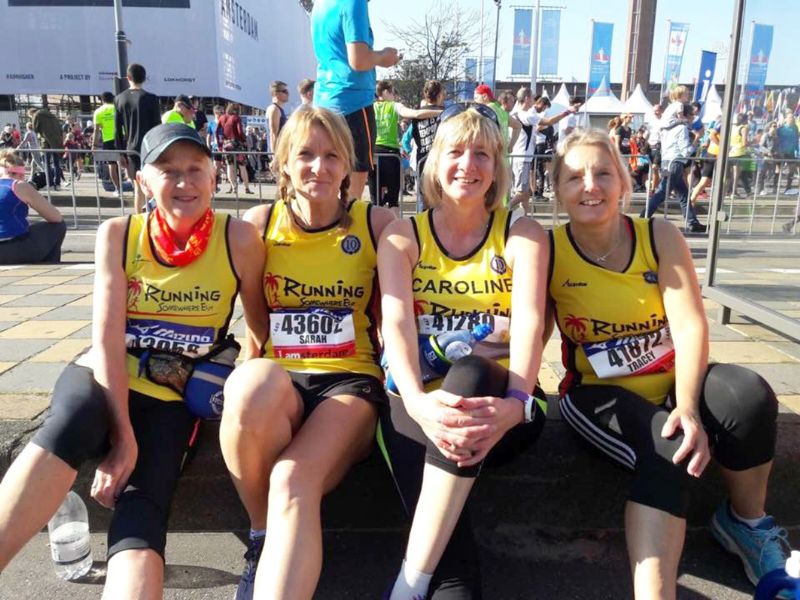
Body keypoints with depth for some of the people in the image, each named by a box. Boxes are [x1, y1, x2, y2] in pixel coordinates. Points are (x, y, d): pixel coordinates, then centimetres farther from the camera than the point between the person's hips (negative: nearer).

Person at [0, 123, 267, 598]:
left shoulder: (238, 239, -7)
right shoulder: (118, 234, -4)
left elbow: (262, 328, 0)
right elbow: (107, 338, -11)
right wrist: (120, 433, -20)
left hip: (171, 396, 0)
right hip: (101, 379, 1)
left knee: (142, 510, -25)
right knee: (67, 428, -35)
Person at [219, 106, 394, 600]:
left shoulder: (377, 224, 2)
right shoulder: (260, 223, 5)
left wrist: (393, 375, -6)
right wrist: (256, 382, -1)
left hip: (350, 379, -2)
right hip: (277, 381, 2)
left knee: (293, 484, -34)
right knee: (253, 383, -36)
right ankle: (263, 536, -12)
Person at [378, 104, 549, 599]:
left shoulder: (523, 235, 4)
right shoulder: (403, 236, 5)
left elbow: (529, 320, -14)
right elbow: (396, 322, -12)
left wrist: (517, 402, -34)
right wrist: (416, 399, -33)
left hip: (494, 399, 1)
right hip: (424, 404, 0)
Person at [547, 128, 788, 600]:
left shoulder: (660, 237, -6)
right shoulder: (548, 252, -8)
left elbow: (690, 324, -15)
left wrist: (688, 405, -29)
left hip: (670, 381, 3)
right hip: (597, 392, -2)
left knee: (749, 397, -27)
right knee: (666, 452, -33)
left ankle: (747, 521, 1)